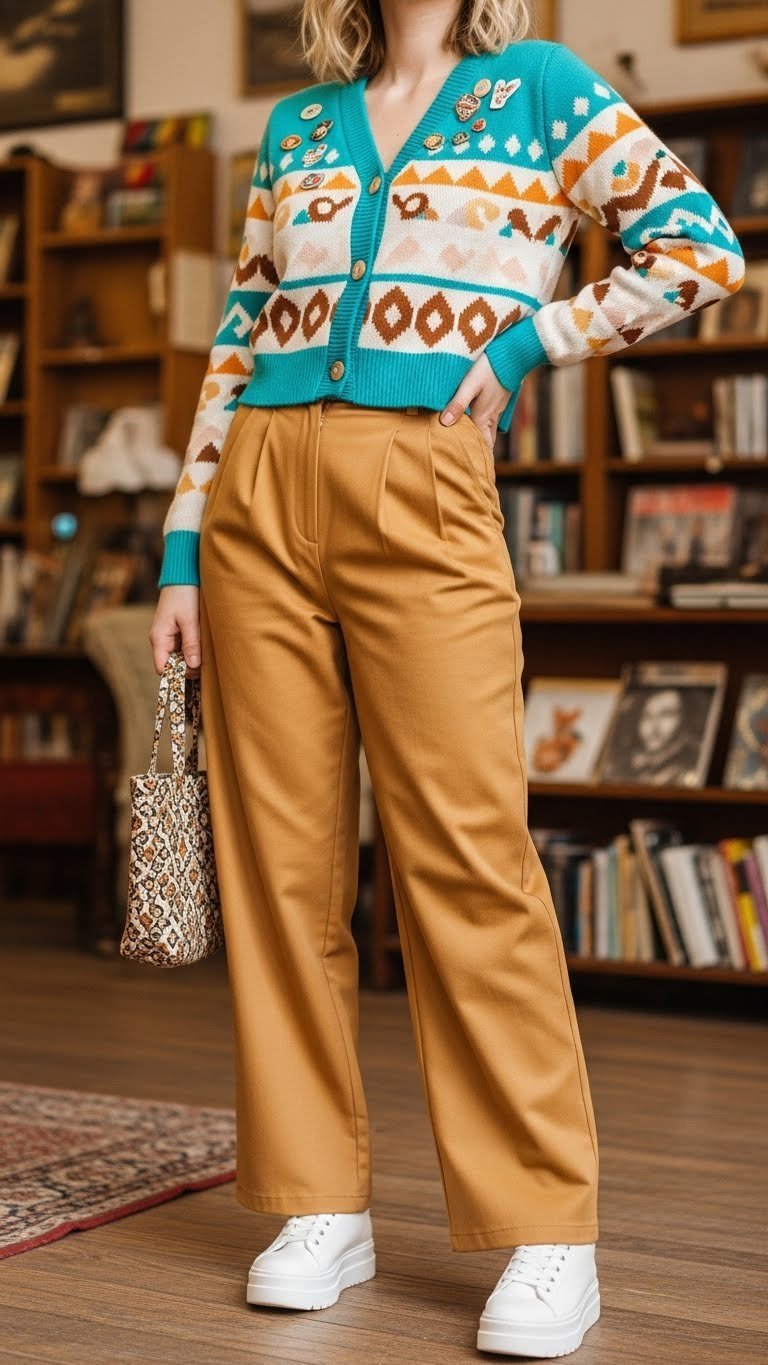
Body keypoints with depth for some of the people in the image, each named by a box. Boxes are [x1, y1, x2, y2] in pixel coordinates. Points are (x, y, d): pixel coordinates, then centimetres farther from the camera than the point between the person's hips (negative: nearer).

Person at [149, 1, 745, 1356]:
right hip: (260, 496, 4)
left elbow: (700, 245, 4)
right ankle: (324, 1207, 13)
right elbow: (236, 343, 16)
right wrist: (183, 547, 9)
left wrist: (526, 339, -2)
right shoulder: (296, 123, 18)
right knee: (278, 853, 2)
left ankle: (550, 1236, -1)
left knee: (466, 854, -10)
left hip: (421, 496, -4)